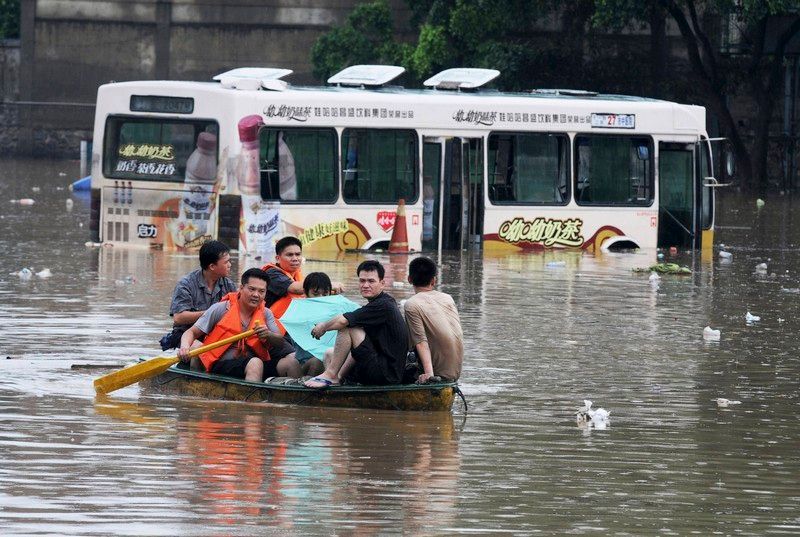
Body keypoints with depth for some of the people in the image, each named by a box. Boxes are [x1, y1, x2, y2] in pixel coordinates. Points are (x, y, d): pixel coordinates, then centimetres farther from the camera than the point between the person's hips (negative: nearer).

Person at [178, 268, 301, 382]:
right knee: (255, 364, -35)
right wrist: (185, 348, -20)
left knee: (292, 361, -16)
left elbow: (280, 343, 3)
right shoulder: (221, 309, 2)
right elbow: (192, 333, 3)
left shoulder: (266, 314, 13)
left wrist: (268, 335, -20)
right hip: (222, 365, -4)